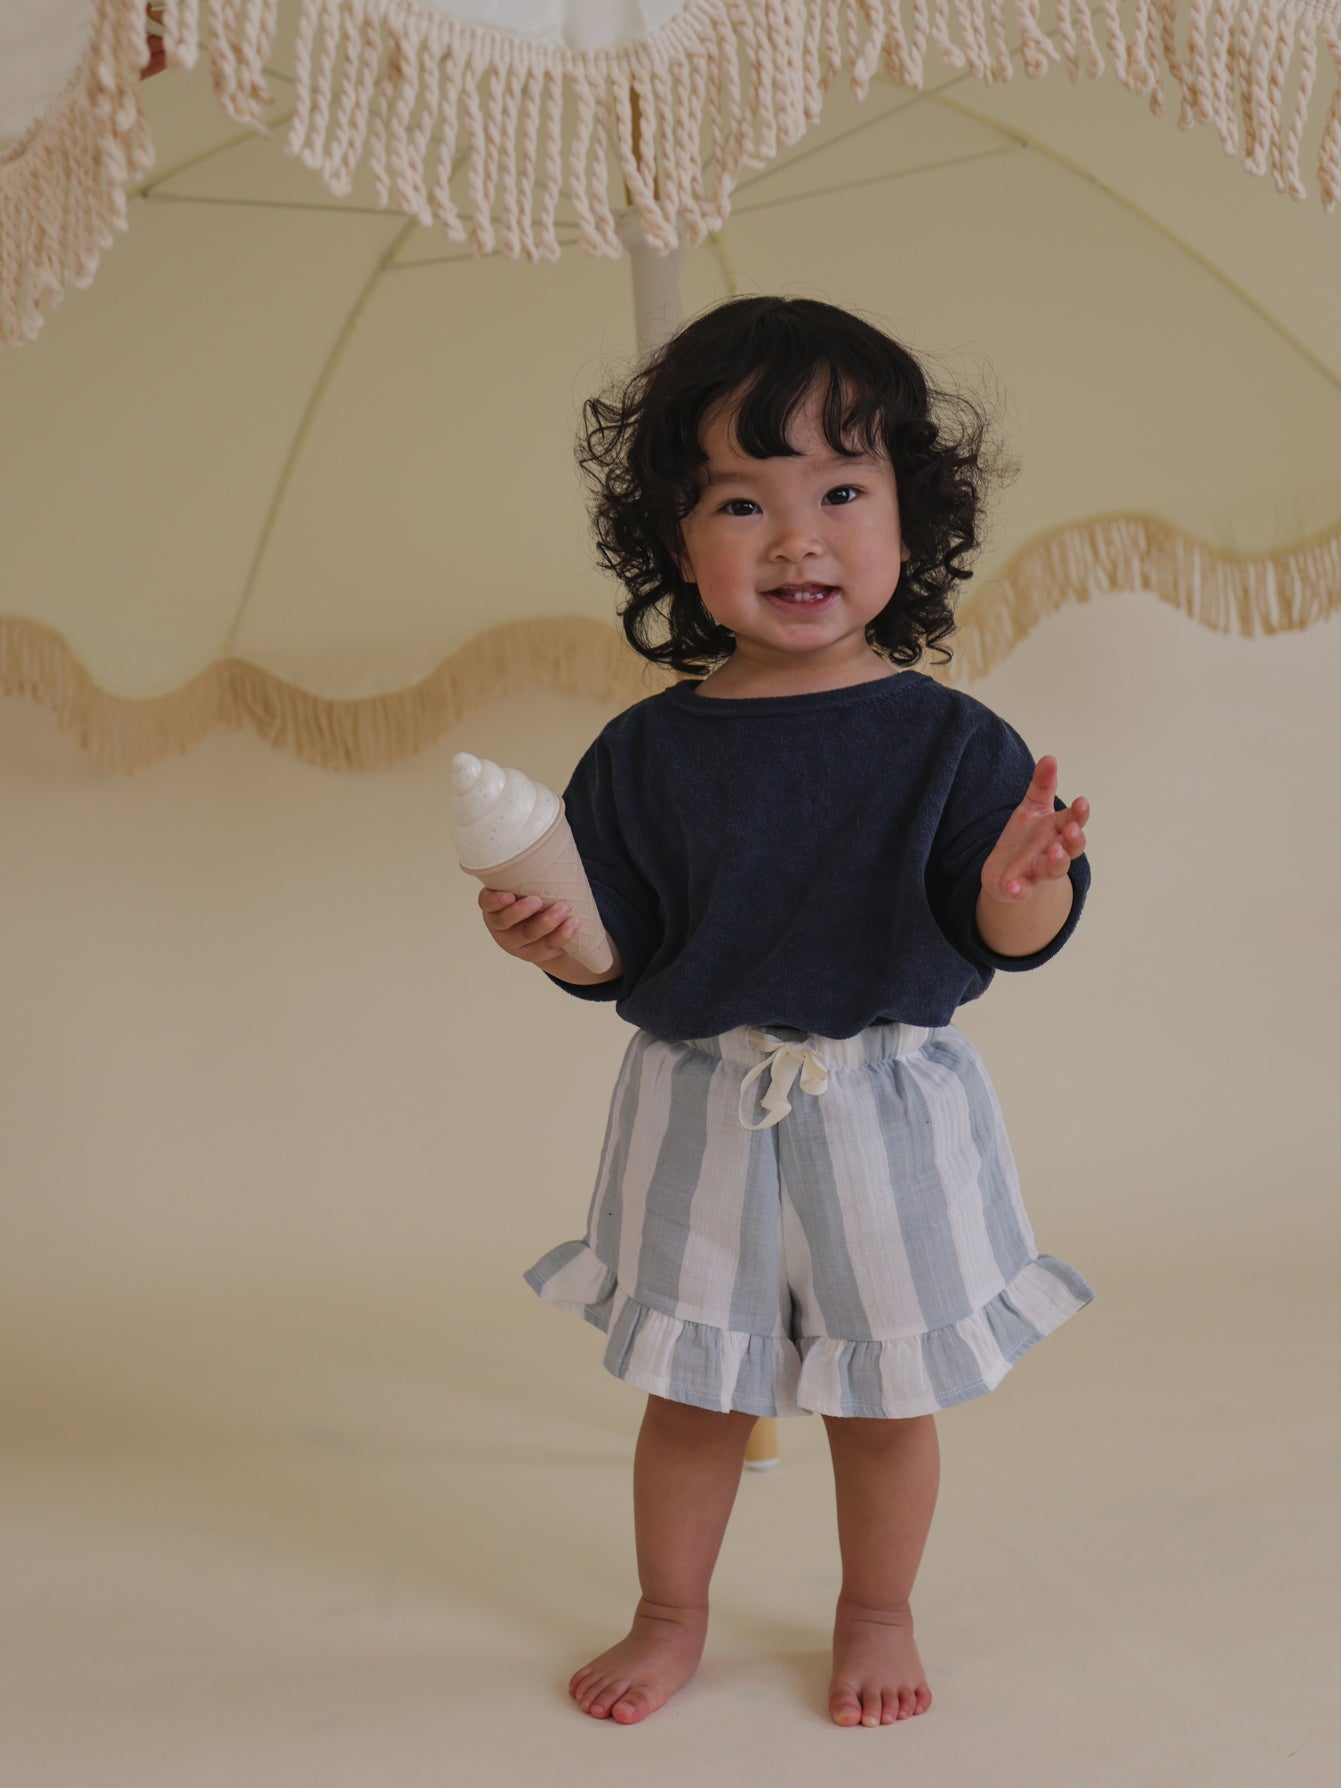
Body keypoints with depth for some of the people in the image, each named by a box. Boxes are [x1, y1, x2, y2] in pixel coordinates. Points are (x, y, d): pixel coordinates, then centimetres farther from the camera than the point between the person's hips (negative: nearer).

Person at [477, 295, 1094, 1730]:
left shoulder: (949, 740, -8)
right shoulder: (646, 753, -3)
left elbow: (1015, 937, -11)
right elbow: (617, 950, 1)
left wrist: (1025, 889, -32)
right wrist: (551, 941, -19)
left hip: (888, 1110, -1)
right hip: (700, 1112, 2)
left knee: (883, 1395, 13)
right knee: (688, 1391, 15)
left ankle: (876, 1615, 38)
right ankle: (670, 1616, 37)